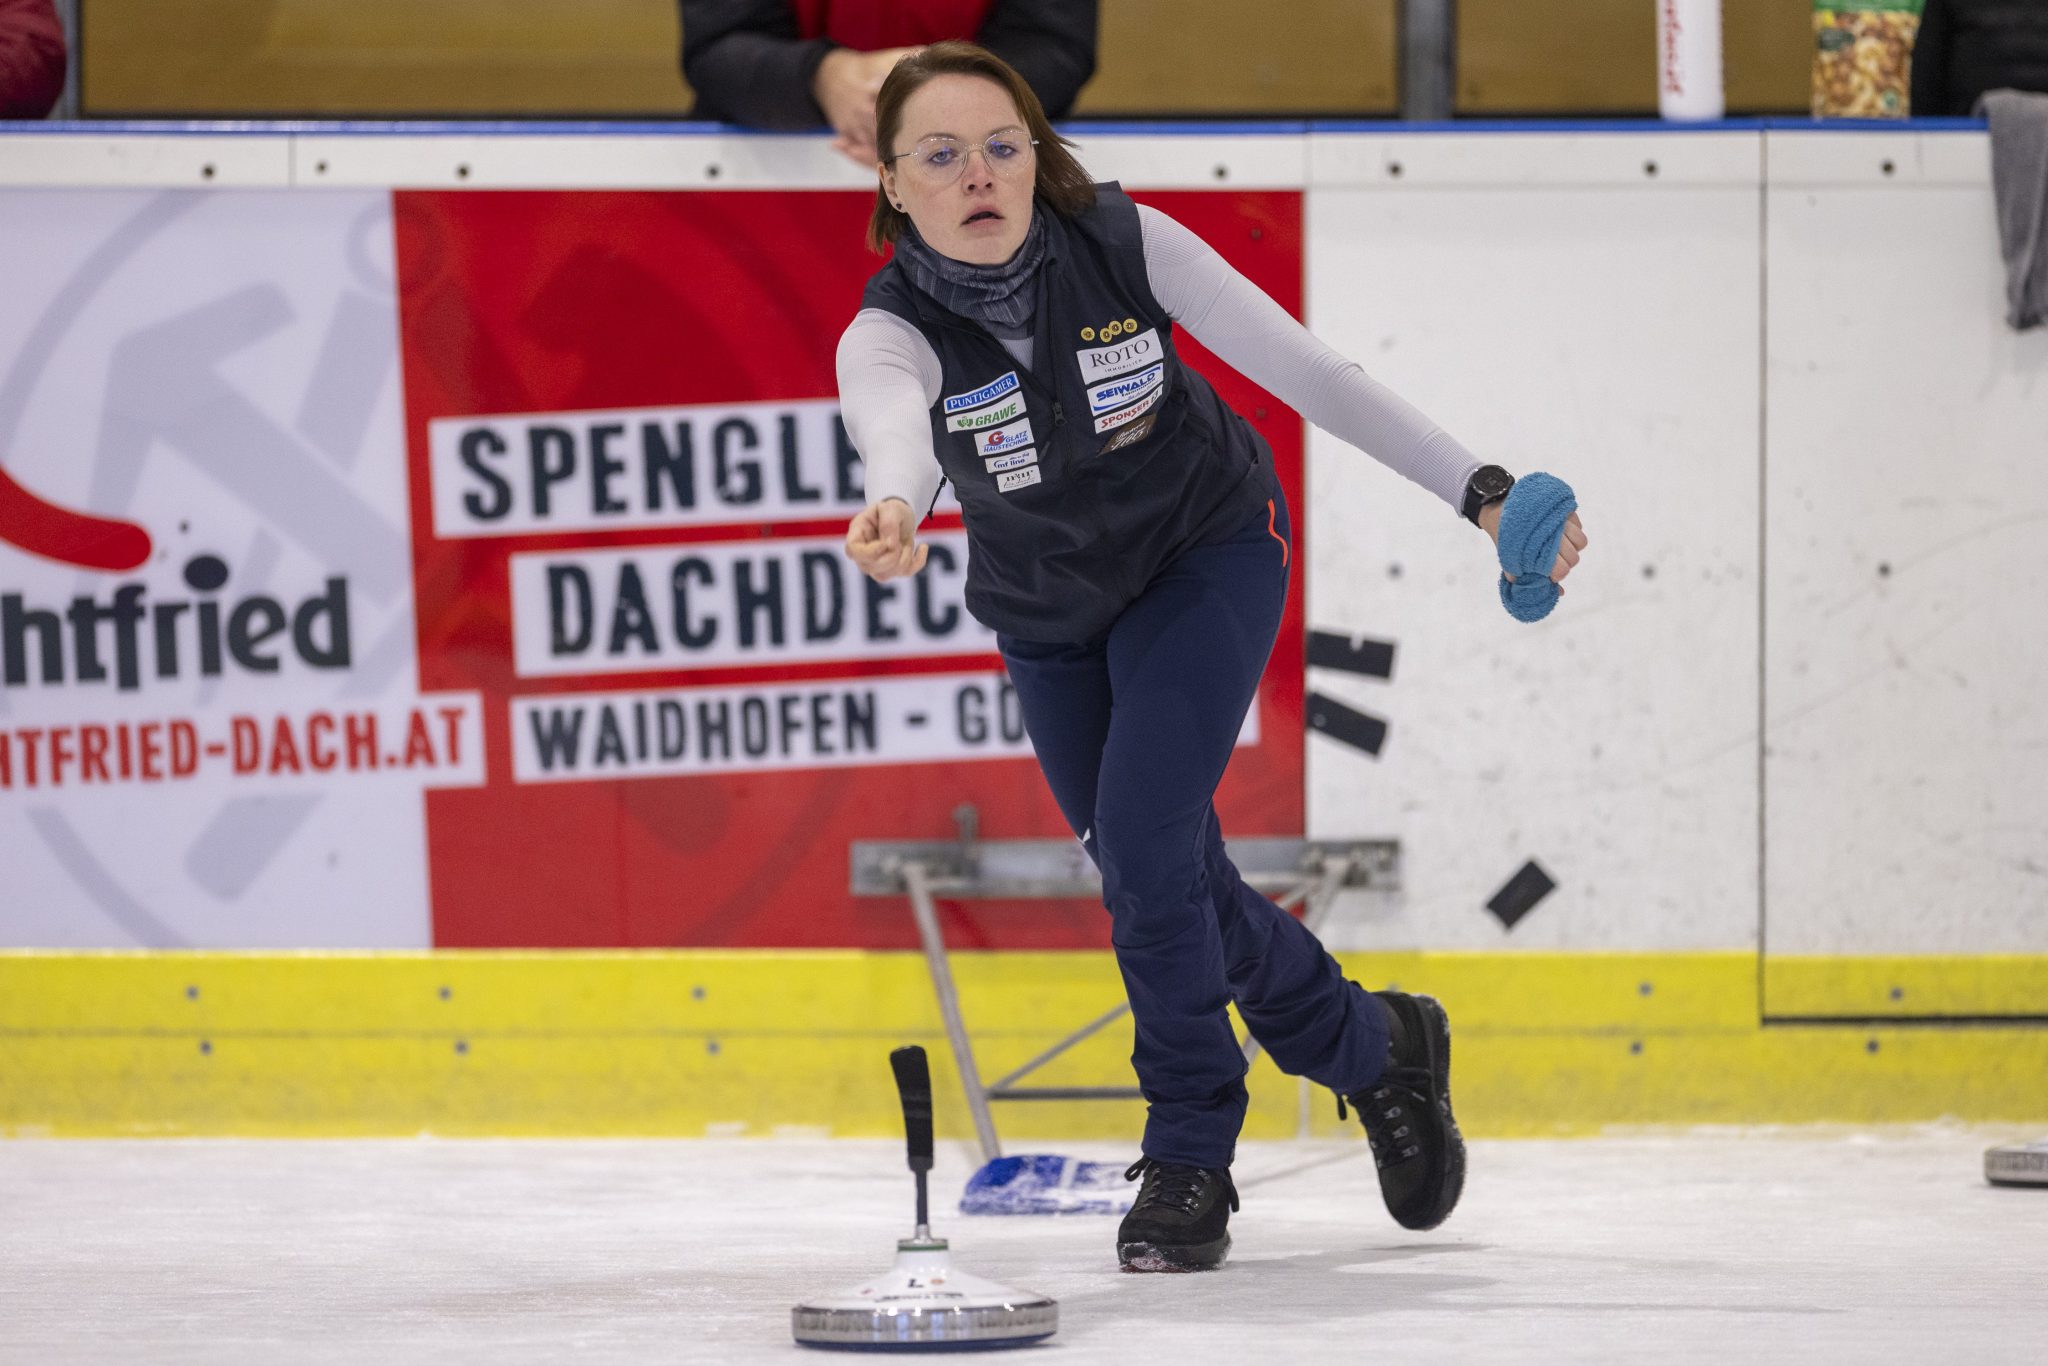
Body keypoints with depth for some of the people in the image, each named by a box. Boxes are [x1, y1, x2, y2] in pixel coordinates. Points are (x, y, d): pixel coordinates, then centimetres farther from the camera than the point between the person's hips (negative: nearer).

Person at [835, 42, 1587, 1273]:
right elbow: (894, 428, -52)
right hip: (1051, 615, 3)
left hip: (1207, 557, -3)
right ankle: (1375, 1051, 36)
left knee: (1145, 844, -18)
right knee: (1171, 888, 10)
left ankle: (1191, 1163, 1)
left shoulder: (1122, 245, -26)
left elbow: (1305, 370, -21)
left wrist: (1479, 489, -25)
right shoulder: (891, 332, -27)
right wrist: (892, 517, -76)